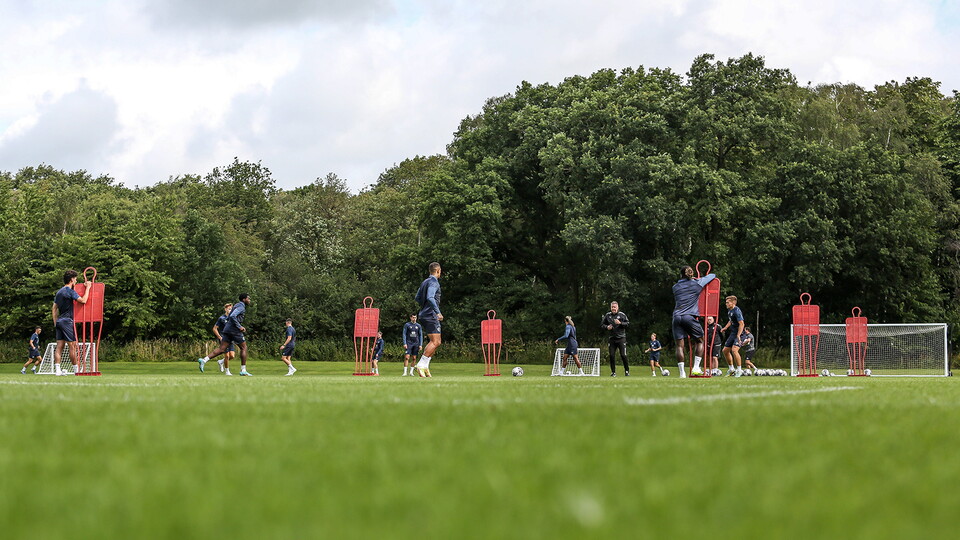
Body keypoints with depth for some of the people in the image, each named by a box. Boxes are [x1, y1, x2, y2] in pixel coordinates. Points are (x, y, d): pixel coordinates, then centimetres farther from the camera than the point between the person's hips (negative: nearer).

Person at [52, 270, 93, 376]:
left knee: (59, 346, 3)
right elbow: (83, 300, -16)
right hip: (67, 321, -8)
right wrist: (88, 288, -5)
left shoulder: (59, 292, 17)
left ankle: (57, 370, -2)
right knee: (72, 346, -4)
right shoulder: (70, 291, -9)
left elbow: (54, 309, 19)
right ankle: (77, 370, -2)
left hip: (59, 321, 8)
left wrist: (55, 322, 21)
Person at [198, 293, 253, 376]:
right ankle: (243, 370, 3)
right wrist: (239, 327, -19)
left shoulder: (237, 306, 22)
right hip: (234, 331, -9)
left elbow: (228, 318, 26)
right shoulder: (241, 307, -8)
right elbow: (232, 316, -23)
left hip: (227, 329, 9)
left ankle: (204, 360, -13)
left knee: (222, 349, 1)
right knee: (243, 348, 2)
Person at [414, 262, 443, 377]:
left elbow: (417, 298, 23)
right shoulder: (434, 282, -11)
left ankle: (425, 365, 5)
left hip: (424, 315, 10)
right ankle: (421, 365, -18)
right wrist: (438, 312, -26)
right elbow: (430, 298, -24)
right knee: (435, 342, -11)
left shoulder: (425, 282, 17)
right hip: (431, 315, -10)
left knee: (435, 342, 12)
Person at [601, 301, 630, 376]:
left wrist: (620, 323, -16)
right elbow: (602, 324, 14)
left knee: (623, 355, -6)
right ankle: (613, 372, 8)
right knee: (612, 355, -1)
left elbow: (628, 323, -1)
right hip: (612, 338, 3)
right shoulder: (607, 315, 7)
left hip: (621, 338, -2)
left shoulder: (622, 315, 0)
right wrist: (607, 327, -6)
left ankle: (627, 371, 8)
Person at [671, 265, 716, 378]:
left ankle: (681, 372, -5)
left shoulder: (676, 287, 14)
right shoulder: (697, 284, 9)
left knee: (680, 345, 0)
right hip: (690, 317, -3)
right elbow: (712, 276, 23)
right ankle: (696, 367, 2)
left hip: (677, 317, 3)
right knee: (699, 341, 13)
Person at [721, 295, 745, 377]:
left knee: (734, 350, -25)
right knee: (725, 350, 11)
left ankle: (739, 370, -13)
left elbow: (741, 324, -24)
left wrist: (738, 336, -30)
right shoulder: (729, 310, 11)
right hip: (732, 333, 10)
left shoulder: (736, 311, -18)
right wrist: (725, 327, 16)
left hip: (739, 334, -10)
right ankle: (731, 369, 24)